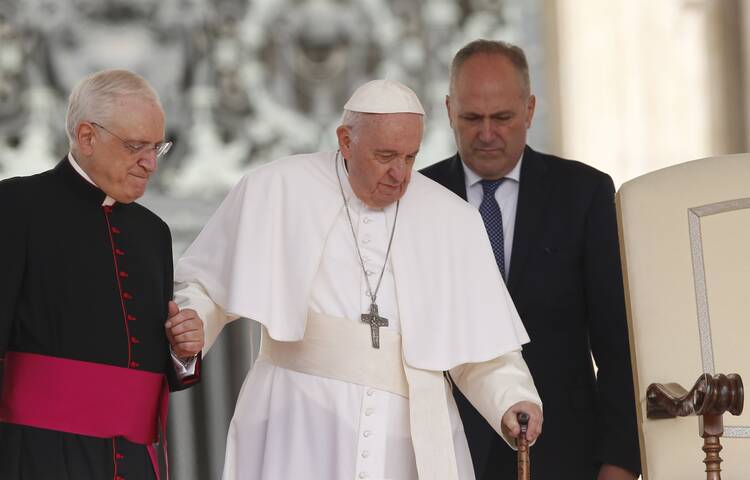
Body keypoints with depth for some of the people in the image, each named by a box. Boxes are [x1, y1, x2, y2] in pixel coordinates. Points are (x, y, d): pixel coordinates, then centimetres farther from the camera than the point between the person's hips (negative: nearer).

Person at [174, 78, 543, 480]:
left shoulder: (451, 221, 7)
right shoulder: (275, 191, 1)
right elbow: (204, 286, 10)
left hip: (412, 440, 2)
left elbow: (484, 345, 8)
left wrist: (512, 402, -11)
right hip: (302, 431, -2)